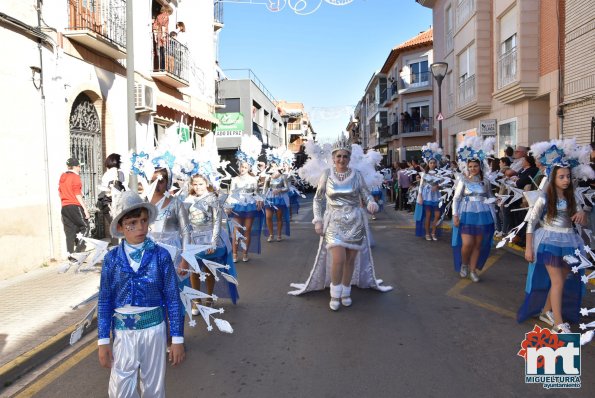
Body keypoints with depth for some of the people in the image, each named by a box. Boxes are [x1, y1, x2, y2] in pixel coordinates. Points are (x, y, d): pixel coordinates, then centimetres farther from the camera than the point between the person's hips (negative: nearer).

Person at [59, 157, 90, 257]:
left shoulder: (62, 177, 16)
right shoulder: (75, 177, -7)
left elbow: (60, 192, 18)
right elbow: (78, 195, -12)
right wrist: (85, 209, -12)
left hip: (64, 207, 7)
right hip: (75, 206, -7)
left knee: (69, 232, 8)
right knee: (85, 227, 3)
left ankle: (70, 254, 8)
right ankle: (78, 250, -9)